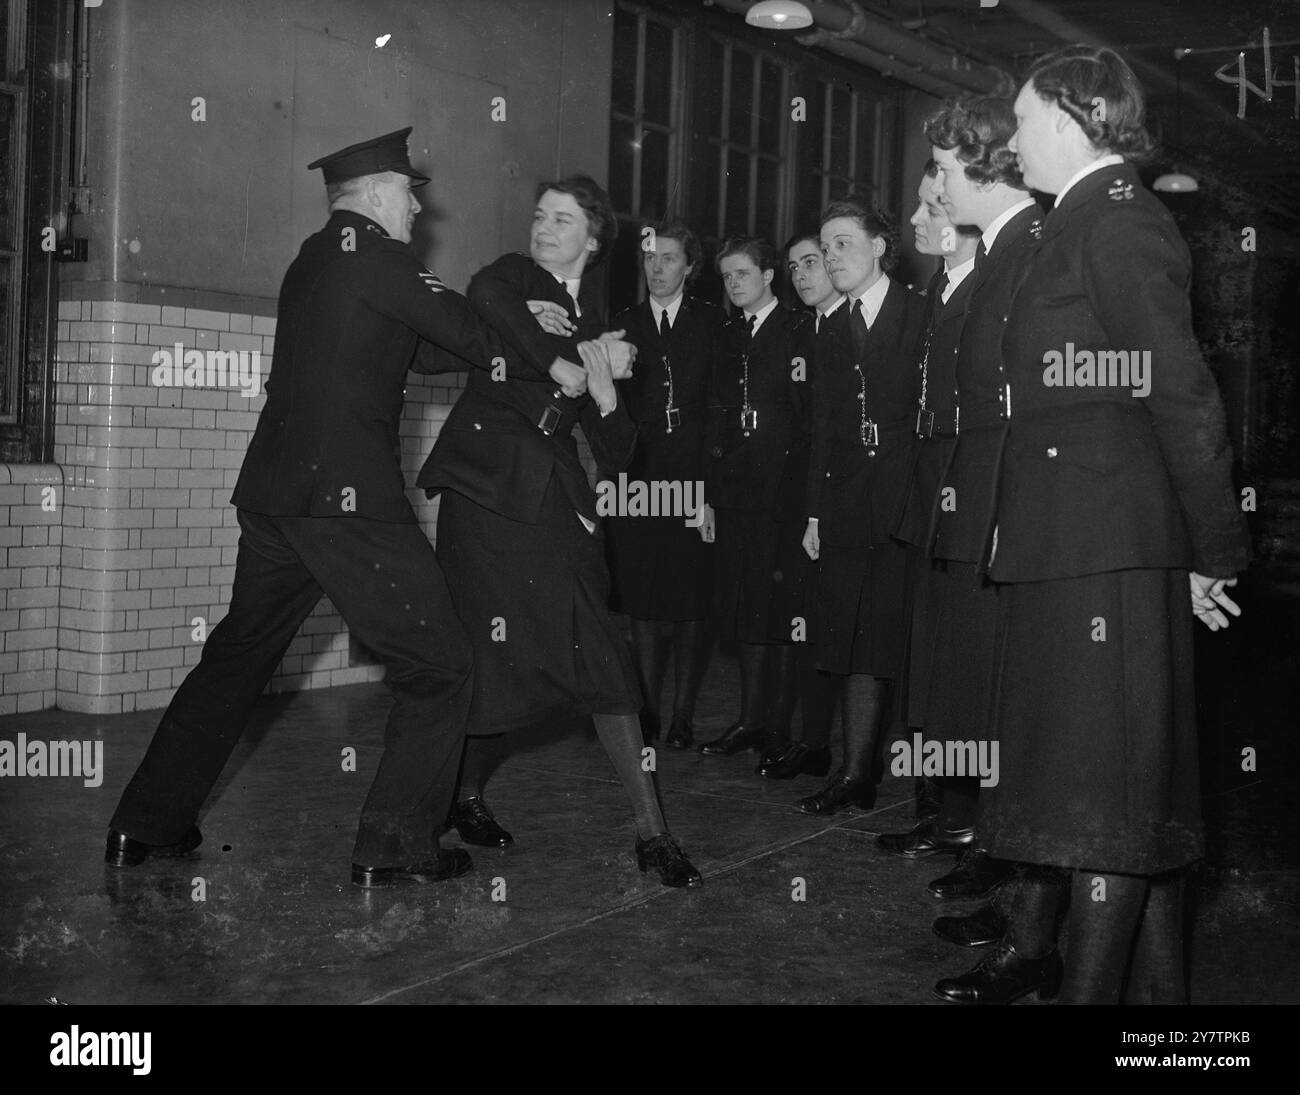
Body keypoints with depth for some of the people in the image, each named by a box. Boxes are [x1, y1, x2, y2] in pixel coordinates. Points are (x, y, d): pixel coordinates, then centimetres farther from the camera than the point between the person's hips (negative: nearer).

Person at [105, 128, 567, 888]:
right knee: (439, 664, 1)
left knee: (238, 656, 20)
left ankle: (146, 828, 25)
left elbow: (425, 346, 21)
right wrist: (554, 370, 6)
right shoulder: (367, 249, -6)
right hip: (348, 498, -9)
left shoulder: (313, 260, 21)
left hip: (274, 496, 9)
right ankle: (396, 848, 4)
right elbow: (466, 332, -7)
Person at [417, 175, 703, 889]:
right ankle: (468, 795, 21)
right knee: (492, 656, -3)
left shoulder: (601, 325, 19)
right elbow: (485, 301, -21)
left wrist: (603, 394, -5)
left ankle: (650, 831, -1)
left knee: (602, 660, -4)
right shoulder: (514, 276, 9)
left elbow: (615, 456, 14)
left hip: (556, 501, 3)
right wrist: (565, 362, -15)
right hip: (488, 488, -3)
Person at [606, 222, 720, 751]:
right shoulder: (623, 325, 12)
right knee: (641, 607, 2)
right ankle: (647, 711, 12)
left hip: (693, 481, -2)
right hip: (636, 483, 2)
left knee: (690, 607, -1)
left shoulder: (713, 324, 5)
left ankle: (683, 715, 8)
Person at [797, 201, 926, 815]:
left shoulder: (924, 317, 1)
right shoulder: (831, 333, 17)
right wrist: (815, 512, 11)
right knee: (856, 648, 4)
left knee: (914, 643, -5)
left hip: (912, 499, -5)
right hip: (849, 506, 5)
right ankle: (855, 776, 9)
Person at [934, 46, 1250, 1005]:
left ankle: (1095, 983, 6)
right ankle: (1036, 954, 26)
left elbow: (1184, 395, -16)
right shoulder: (1081, 225, 16)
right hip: (1062, 544, 9)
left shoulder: (1119, 222, -12)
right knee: (1059, 756, 15)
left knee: (1105, 774, -3)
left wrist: (1213, 553, -13)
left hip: (1107, 550, -9)